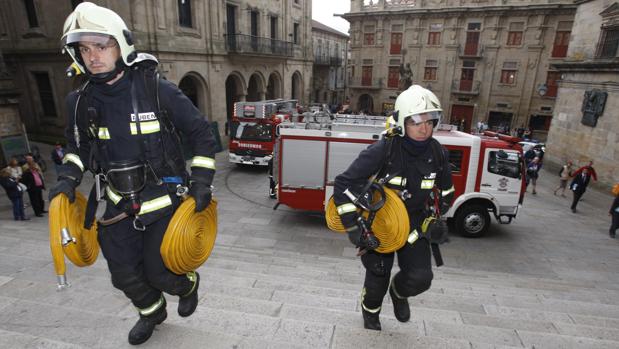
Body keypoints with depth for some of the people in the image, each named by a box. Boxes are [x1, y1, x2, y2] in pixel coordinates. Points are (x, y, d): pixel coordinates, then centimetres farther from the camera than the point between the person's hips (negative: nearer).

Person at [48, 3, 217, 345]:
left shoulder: (158, 90, -15)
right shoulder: (81, 101, -1)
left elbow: (201, 134, -8)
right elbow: (77, 144, 17)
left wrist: (201, 182, -14)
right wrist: (68, 178, 0)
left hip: (164, 200, -5)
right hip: (118, 205, 5)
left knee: (158, 272, 1)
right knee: (125, 275, 15)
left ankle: (188, 284, 38)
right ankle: (151, 311, 47)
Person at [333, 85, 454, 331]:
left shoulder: (437, 153, -10)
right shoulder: (382, 151, -26)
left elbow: (445, 190, 11)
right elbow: (344, 184, -28)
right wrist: (354, 228, -30)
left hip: (414, 221, 4)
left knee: (420, 277, -7)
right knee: (377, 279, 9)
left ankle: (399, 292, 30)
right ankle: (370, 311, 44)